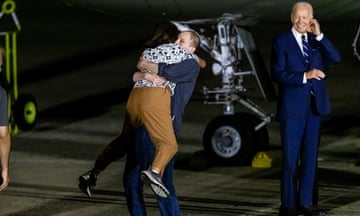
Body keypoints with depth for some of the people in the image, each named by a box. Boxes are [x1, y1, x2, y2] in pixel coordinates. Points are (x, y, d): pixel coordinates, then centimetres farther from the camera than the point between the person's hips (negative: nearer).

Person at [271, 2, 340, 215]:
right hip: (293, 107, -4)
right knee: (291, 158, -1)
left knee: (310, 157, 8)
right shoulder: (282, 41, -2)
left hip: (315, 106, 4)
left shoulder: (317, 41, 10)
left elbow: (335, 58, -5)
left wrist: (319, 35, -11)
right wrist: (305, 76, -20)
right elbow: (278, 74, -11)